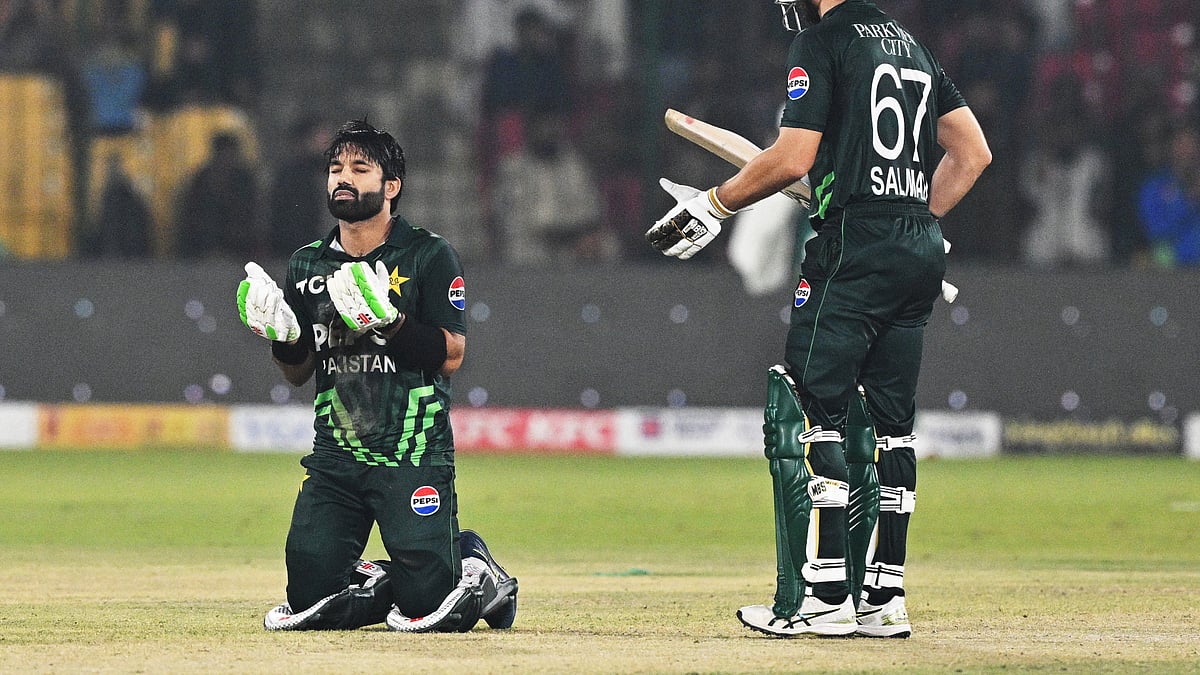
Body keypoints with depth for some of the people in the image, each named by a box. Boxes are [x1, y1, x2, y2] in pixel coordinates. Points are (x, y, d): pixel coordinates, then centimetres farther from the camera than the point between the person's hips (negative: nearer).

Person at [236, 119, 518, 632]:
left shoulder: (430, 256, -2)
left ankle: (477, 572, 17)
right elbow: (298, 372, 16)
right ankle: (394, 583, 20)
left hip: (414, 456, -5)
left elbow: (450, 355, -9)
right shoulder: (307, 265, 12)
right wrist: (281, 336, -6)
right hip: (335, 456, 5)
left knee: (424, 608, -14)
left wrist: (388, 320, -23)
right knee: (309, 600, -6)